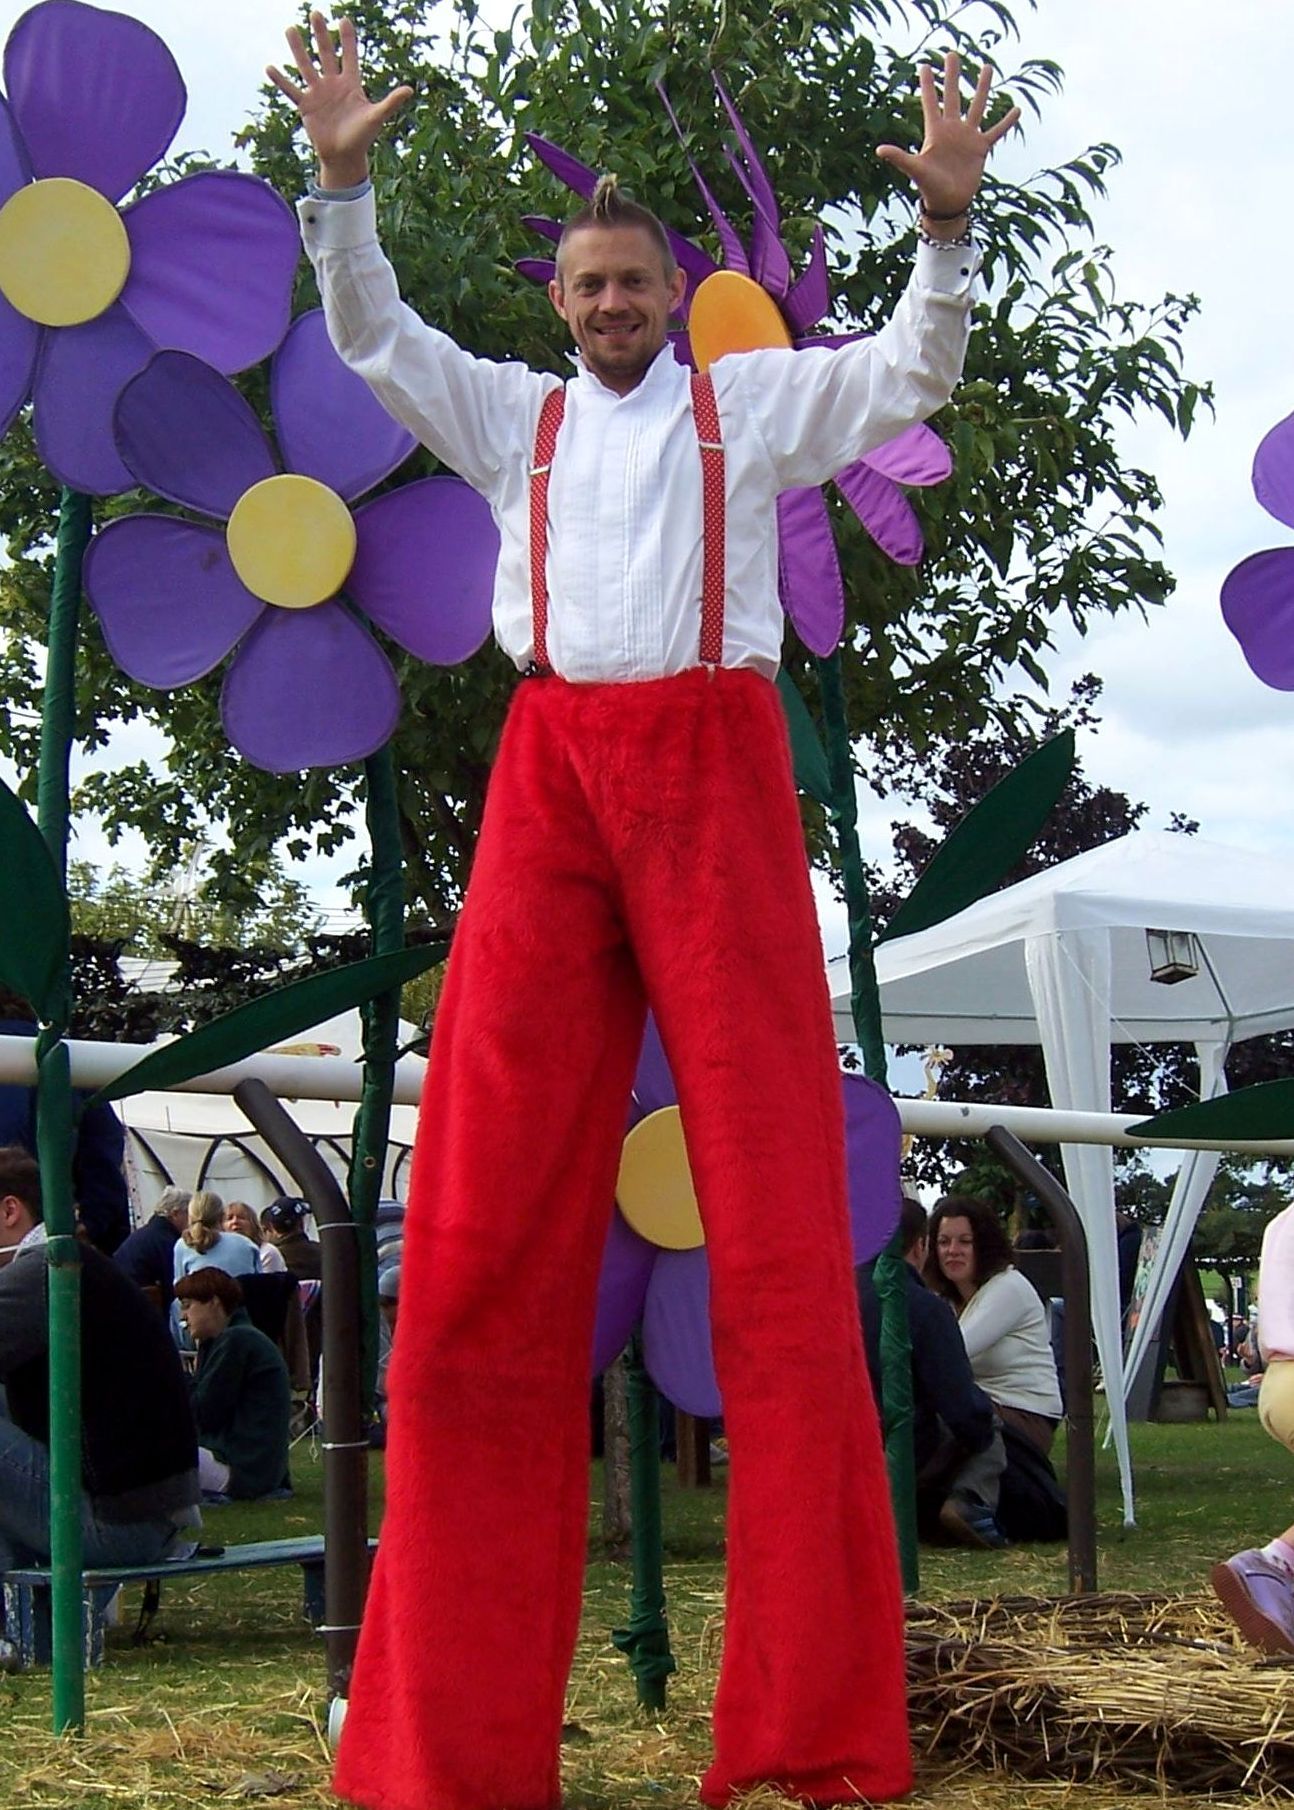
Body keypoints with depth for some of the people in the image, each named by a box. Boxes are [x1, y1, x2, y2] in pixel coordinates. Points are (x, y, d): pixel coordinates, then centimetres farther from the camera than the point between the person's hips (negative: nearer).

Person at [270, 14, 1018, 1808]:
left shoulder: (751, 400, 17)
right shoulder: (516, 412, 23)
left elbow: (911, 373, 7)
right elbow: (372, 336, 17)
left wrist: (947, 217, -9)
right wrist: (341, 180, 2)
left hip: (716, 769, -2)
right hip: (550, 777, 2)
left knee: (778, 1212, -8)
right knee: (486, 1222, -6)